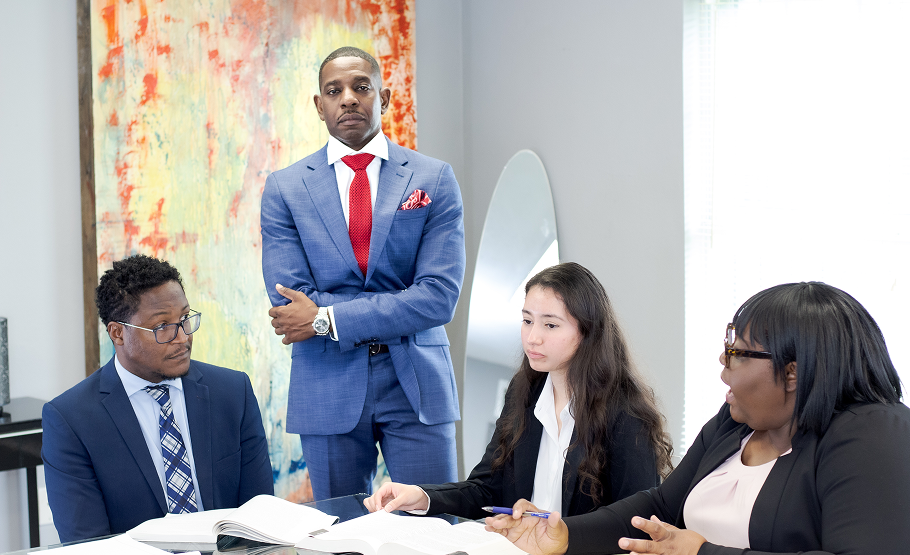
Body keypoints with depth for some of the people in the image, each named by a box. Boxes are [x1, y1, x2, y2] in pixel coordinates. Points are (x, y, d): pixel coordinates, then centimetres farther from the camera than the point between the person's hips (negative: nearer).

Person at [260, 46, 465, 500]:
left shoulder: (434, 179, 1)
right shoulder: (284, 189, 3)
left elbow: (439, 297, -10)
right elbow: (289, 304, -6)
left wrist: (328, 318, -14)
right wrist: (397, 310, -11)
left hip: (416, 382, 0)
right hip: (328, 388, 1)